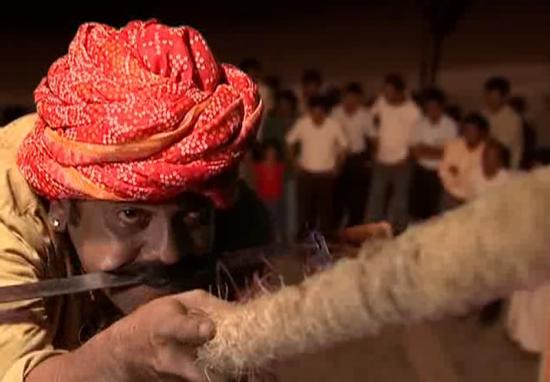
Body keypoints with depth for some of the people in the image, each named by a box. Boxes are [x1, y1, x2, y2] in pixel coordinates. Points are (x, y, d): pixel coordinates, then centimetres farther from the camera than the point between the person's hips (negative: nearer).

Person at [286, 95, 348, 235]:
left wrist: (336, 165, 3)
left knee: (325, 209, 6)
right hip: (306, 173, 0)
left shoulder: (334, 125, -9)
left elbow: (343, 145, 4)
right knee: (304, 208, 3)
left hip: (326, 174, 0)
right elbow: (290, 141, 7)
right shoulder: (302, 124, -9)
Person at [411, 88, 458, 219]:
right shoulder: (421, 123, 2)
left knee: (435, 213, -3)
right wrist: (436, 151, -13)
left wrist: (425, 149, -8)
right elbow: (416, 151, 1)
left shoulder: (450, 125, -9)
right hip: (422, 171, 4)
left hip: (439, 173, -4)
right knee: (417, 210, 7)